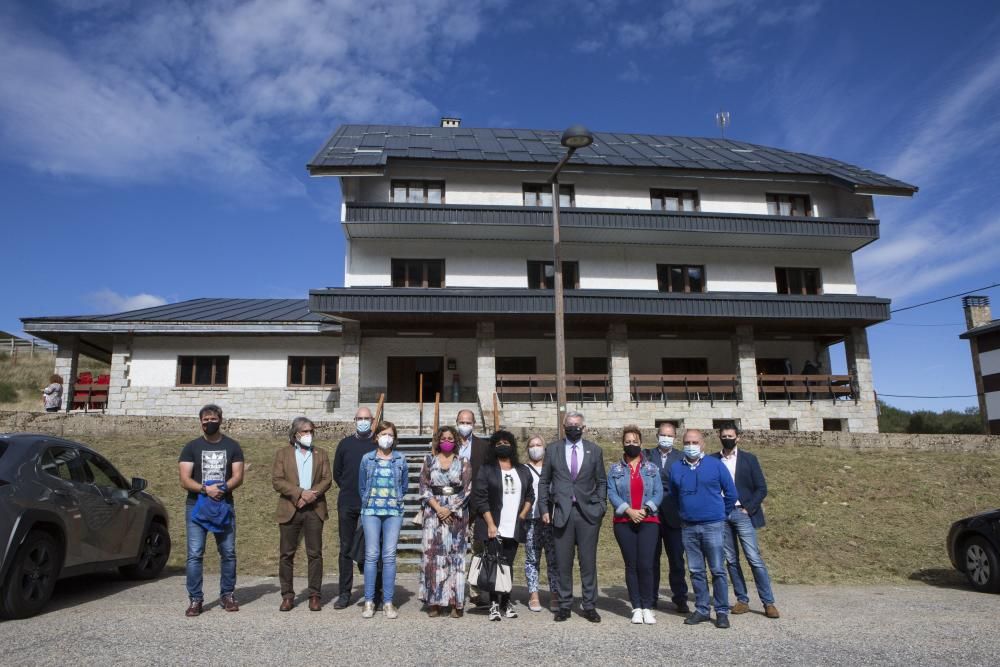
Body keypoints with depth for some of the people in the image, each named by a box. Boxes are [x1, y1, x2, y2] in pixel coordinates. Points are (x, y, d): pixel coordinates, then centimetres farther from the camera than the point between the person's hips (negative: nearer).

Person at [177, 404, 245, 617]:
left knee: (228, 553, 5)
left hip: (225, 505, 1)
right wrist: (205, 489, -22)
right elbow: (184, 480, -4)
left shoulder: (232, 446, 7)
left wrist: (223, 487, -21)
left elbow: (238, 476, -1)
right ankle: (195, 599, 5)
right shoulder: (192, 447, 5)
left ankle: (227, 595, 17)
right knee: (194, 555, -4)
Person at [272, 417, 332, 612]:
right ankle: (287, 596, 13)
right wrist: (300, 493, -15)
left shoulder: (321, 455, 13)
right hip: (289, 509, -1)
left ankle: (315, 596, 8)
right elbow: (277, 481, -4)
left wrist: (312, 494, -13)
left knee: (315, 554, 1)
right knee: (286, 554, 3)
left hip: (314, 509, 1)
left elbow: (327, 480, 5)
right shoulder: (282, 454, 7)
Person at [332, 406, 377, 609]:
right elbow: (336, 473, 15)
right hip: (347, 504, 2)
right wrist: (348, 490, 9)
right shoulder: (345, 444, 8)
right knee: (346, 548, 7)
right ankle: (344, 594, 14)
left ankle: (375, 592, 10)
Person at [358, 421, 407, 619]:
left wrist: (395, 501, 11)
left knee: (389, 556, -1)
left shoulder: (400, 460, 7)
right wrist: (369, 502, 12)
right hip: (371, 511, 0)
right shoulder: (367, 459, 6)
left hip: (393, 512, 0)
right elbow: (361, 486, 13)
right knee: (371, 555, -2)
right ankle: (369, 601, 6)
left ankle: (388, 602, 5)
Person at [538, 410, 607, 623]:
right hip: (561, 512, 0)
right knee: (563, 562, 4)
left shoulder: (594, 450, 8)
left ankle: (589, 605, 15)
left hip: (588, 513, 0)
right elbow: (544, 481, 9)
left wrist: (601, 506, 1)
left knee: (589, 562, 4)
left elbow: (601, 482, 12)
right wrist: (544, 508, 2)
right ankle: (564, 605, 15)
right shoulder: (552, 449, 7)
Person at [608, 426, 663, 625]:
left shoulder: (652, 469, 11)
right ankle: (636, 608, 11)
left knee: (646, 565, -7)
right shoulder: (615, 469, 8)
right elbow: (611, 493, -2)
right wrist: (628, 510, -14)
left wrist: (645, 509, -13)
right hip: (624, 523, 0)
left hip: (648, 521, 0)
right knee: (631, 565, 3)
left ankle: (647, 607, 4)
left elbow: (658, 493, 2)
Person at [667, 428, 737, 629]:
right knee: (696, 571, 9)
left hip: (713, 526, -3)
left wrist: (721, 514, 11)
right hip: (688, 527, 3)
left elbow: (731, 493, 5)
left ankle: (722, 612, 9)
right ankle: (701, 610, 18)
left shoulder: (715, 465, -1)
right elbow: (672, 495, 18)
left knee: (718, 571, -1)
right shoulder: (676, 468, 6)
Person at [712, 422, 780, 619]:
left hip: (742, 513, -2)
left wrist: (748, 509, -8)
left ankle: (768, 603, 1)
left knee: (755, 559, -6)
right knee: (731, 560, 5)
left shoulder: (749, 459, 4)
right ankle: (742, 600, 14)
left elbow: (761, 488, 1)